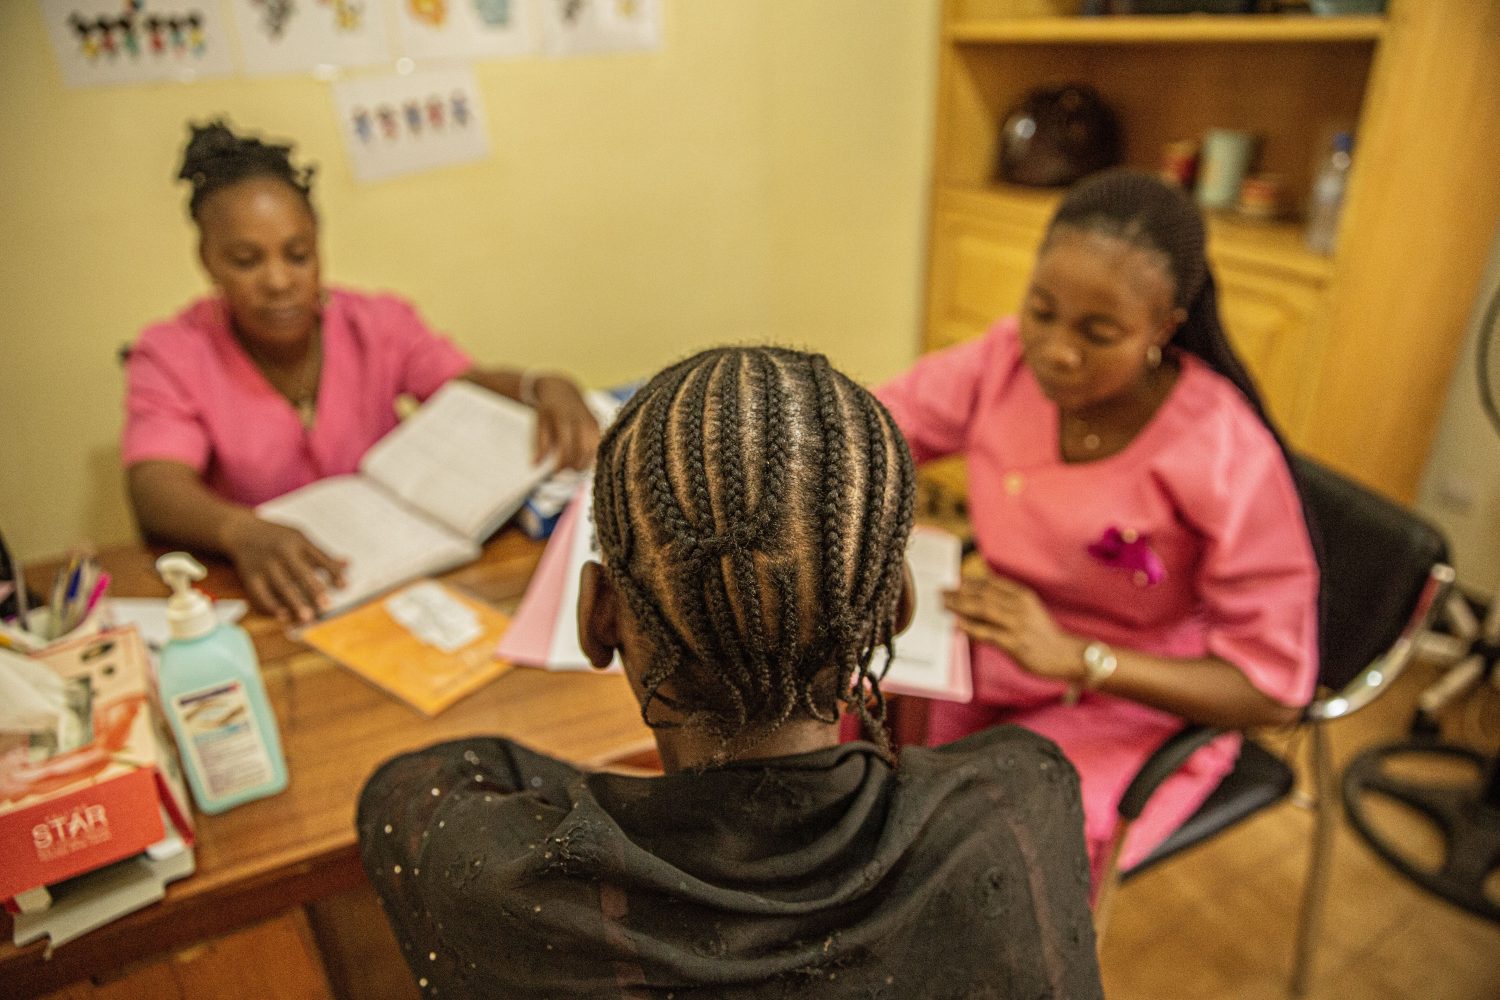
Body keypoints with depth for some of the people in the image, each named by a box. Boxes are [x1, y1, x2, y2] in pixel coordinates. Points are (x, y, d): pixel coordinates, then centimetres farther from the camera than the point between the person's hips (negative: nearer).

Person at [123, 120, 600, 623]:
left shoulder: (377, 324, 2)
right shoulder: (171, 355, -4)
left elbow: (471, 384, -9)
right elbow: (156, 487, -18)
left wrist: (545, 388, -33)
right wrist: (242, 531, -41)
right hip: (263, 594, 0)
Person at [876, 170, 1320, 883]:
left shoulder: (1228, 459, -23)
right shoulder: (1009, 359, -13)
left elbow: (1273, 690, -17)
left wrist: (1074, 658, -30)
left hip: (1138, 700, -4)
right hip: (992, 651, 5)